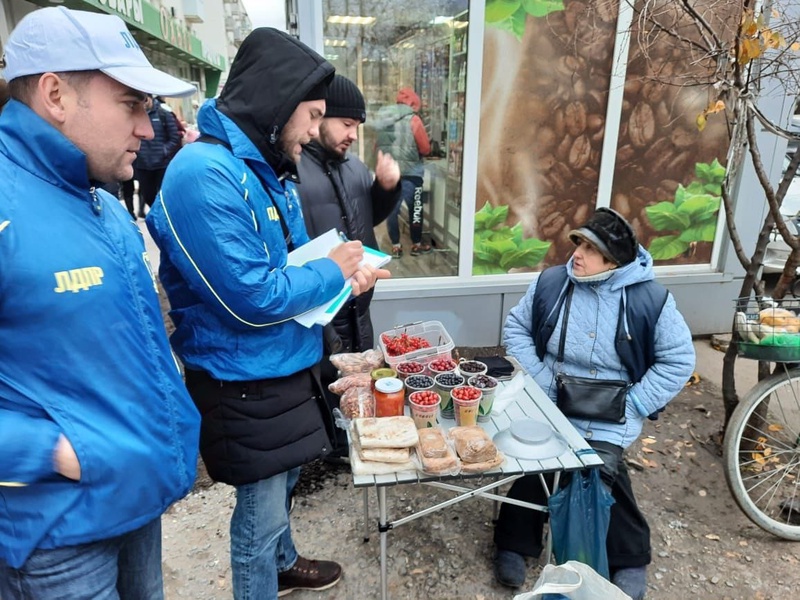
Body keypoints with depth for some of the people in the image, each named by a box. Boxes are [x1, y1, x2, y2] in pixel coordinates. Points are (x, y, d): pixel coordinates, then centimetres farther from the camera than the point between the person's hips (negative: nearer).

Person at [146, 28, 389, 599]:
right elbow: (254, 299, -28)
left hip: (285, 365, 10)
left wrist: (346, 271, -4)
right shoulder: (204, 174, -25)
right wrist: (333, 271, -14)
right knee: (260, 509, 10)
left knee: (281, 481, 29)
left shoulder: (266, 167, 5)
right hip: (244, 381, -9)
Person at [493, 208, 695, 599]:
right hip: (550, 402, 2)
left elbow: (679, 359, -2)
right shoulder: (551, 282, -3)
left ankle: (630, 559, 7)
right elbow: (516, 327, 7)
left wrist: (635, 404, -8)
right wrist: (537, 376, -5)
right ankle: (514, 543, 4)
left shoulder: (649, 298, -9)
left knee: (602, 467, -23)